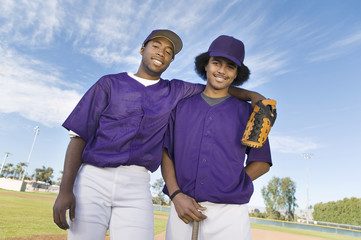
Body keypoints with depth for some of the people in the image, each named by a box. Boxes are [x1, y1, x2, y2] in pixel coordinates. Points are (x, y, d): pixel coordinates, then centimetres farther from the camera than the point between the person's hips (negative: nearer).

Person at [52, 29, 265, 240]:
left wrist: (252, 94, 6)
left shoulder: (175, 92, 14)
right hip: (92, 179, -1)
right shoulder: (110, 83, 7)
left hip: (137, 185, 1)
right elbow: (79, 136, 2)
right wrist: (65, 189, -7)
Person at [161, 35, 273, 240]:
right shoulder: (181, 107, 10)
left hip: (230, 215, 0)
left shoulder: (247, 112, 7)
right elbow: (165, 153, 6)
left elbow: (262, 162, 9)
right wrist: (176, 195, -7)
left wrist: (228, 189, -2)